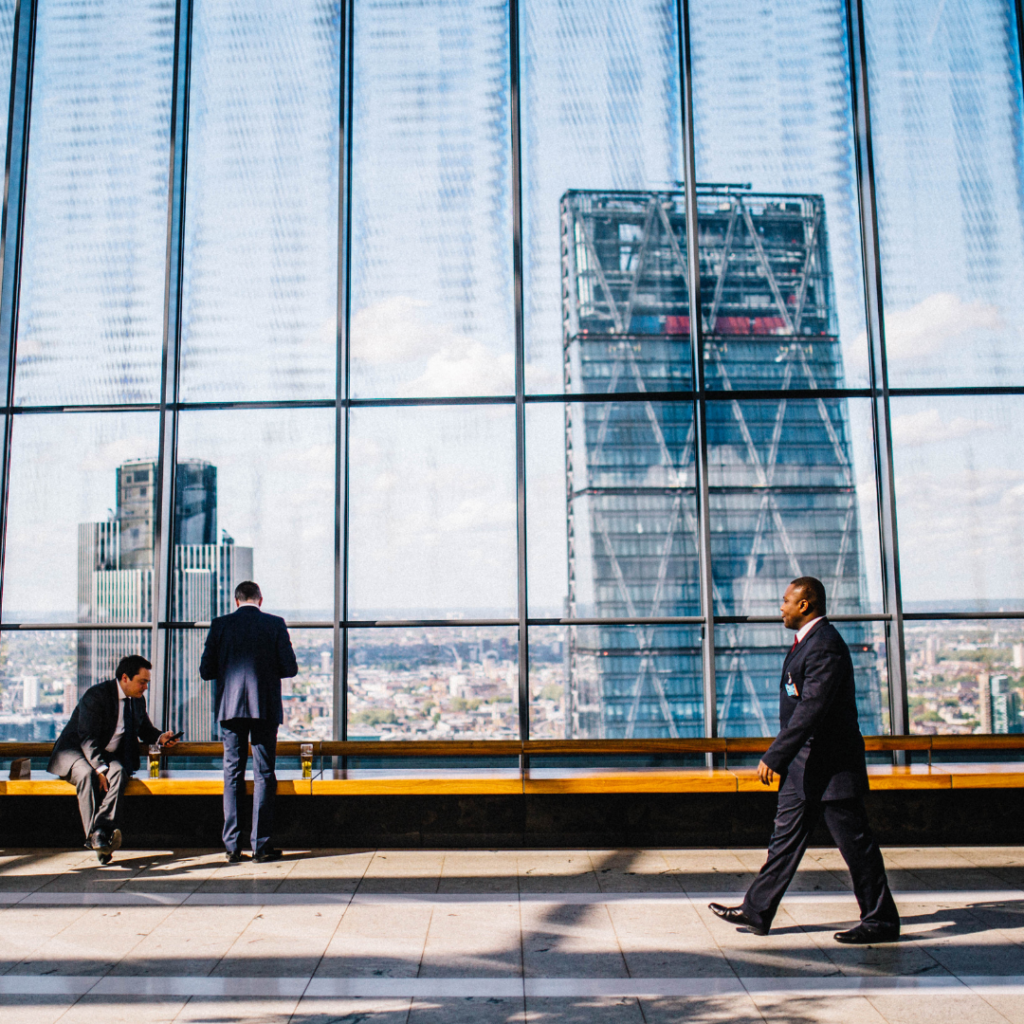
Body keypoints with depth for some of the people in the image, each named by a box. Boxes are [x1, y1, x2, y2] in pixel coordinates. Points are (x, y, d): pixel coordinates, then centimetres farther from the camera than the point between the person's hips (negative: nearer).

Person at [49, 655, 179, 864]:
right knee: (87, 774, -37)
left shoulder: (137, 700, 6)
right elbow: (87, 737, -23)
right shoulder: (96, 695, -17)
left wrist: (160, 737, -2)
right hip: (75, 750, -5)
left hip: (108, 755, 5)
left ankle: (103, 830, -44)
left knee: (118, 772, -30)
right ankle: (93, 835, -39)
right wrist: (100, 769, -34)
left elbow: (144, 729, 22)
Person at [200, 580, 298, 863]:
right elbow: (290, 668, -3)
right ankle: (261, 845, 5)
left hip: (230, 708, 1)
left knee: (233, 774, 8)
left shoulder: (220, 625, 2)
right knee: (264, 775, 4)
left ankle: (232, 846, 8)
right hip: (266, 708, -1)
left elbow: (206, 670, 2)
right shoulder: (275, 624, -2)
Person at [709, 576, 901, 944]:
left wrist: (774, 757, -26)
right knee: (786, 837, 13)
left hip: (831, 765, -11)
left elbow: (811, 710, -27)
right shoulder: (807, 641, 13)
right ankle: (757, 912, 19)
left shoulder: (826, 645, -20)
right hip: (805, 765, 11)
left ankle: (882, 921, 15)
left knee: (855, 843, 2)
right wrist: (782, 758, 24)